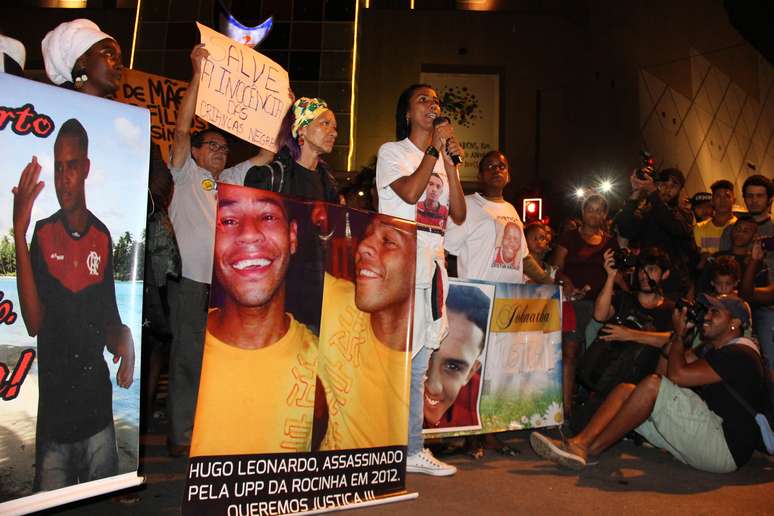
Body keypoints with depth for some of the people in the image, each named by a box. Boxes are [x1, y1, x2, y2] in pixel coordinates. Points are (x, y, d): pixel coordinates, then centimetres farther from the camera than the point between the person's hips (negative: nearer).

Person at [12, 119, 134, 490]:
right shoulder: (43, 234, -4)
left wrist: (124, 341, -14)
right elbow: (33, 322, -16)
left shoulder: (103, 238, 3)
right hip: (52, 418, -2)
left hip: (99, 414, 2)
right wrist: (19, 234, -23)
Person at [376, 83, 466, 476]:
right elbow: (410, 193, -14)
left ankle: (412, 450, 17)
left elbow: (459, 215, 9)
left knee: (417, 365, 9)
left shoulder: (444, 159, 22)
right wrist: (435, 149, -6)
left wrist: (450, 162, 1)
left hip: (432, 266, 6)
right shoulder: (392, 152, 5)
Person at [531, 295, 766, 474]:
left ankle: (590, 449, -21)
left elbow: (677, 375, -19)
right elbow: (664, 371, 17)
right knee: (626, 389, -3)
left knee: (653, 385, -25)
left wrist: (680, 335, -3)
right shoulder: (715, 351, 23)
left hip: (724, 448, -9)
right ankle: (579, 443, -25)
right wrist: (677, 334, 9)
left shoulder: (740, 354, -9)